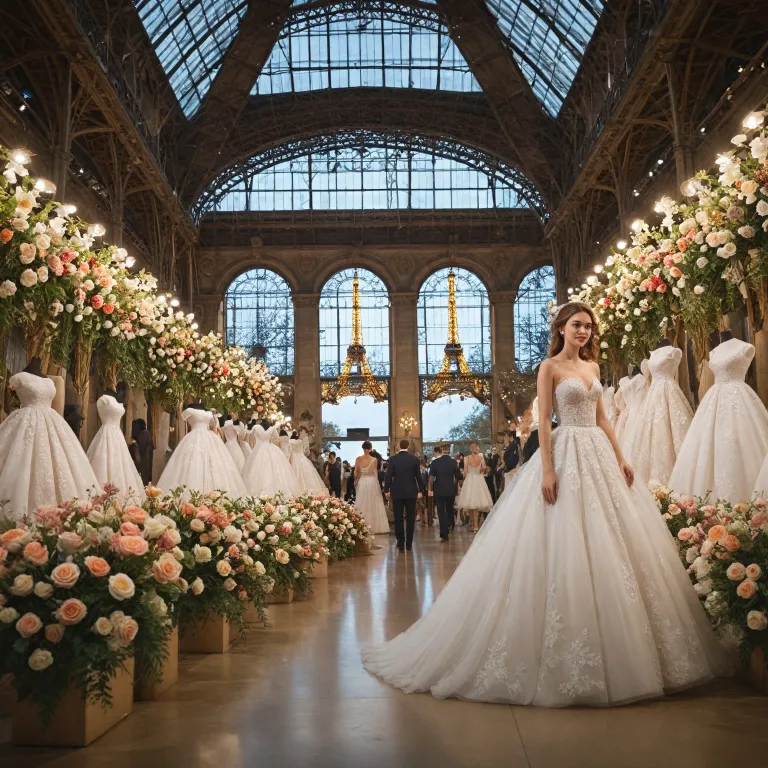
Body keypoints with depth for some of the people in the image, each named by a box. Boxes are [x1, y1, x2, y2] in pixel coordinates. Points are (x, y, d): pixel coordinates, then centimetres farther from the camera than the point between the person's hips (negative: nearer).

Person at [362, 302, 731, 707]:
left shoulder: (592, 366, 16)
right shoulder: (550, 367, -3)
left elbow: (602, 418, 18)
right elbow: (543, 421, -9)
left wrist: (620, 458, 9)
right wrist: (547, 470, -17)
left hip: (599, 453, 7)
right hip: (566, 455, -7)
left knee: (610, 546, 6)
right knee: (564, 548, -7)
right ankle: (565, 655, 4)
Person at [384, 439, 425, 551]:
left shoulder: (393, 459, -6)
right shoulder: (414, 459, -3)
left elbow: (388, 476, -6)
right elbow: (418, 476, 1)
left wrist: (387, 490, 3)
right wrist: (420, 490, 9)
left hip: (397, 492, -1)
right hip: (411, 492, 1)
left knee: (398, 518, 6)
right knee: (410, 518, 7)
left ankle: (400, 543, 6)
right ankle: (409, 543, 8)